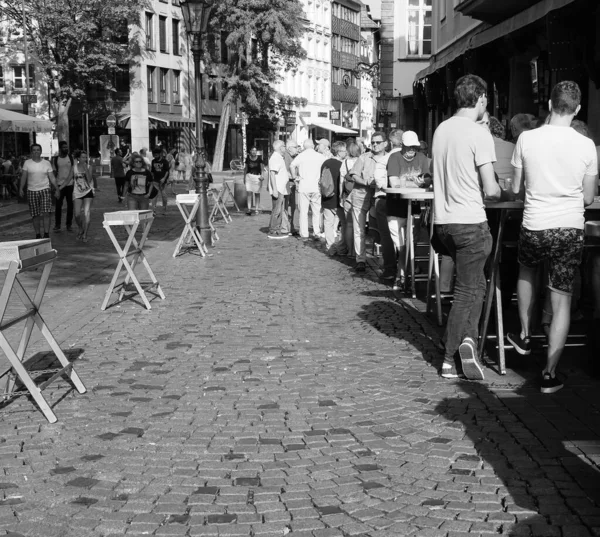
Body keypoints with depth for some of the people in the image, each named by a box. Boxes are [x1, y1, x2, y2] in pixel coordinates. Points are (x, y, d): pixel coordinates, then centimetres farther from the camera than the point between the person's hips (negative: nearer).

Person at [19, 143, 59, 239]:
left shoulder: (46, 163, 4)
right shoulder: (27, 163, 4)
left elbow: (52, 178, 5)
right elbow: (23, 177, 4)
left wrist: (57, 189, -1)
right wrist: (21, 188, -6)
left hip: (45, 190, -1)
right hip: (32, 191, 1)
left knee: (46, 213, -12)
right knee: (35, 215, 4)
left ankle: (46, 234, -9)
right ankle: (38, 234, 15)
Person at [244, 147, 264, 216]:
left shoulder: (259, 158, -1)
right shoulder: (248, 159, 4)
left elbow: (262, 168, -2)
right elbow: (246, 168, 13)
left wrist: (262, 175, -17)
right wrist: (244, 177, 14)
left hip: (257, 176, -1)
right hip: (249, 176, 1)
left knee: (257, 193, 5)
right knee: (249, 192, -9)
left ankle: (256, 209, 15)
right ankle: (249, 209, -10)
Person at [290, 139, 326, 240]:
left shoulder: (301, 156, 0)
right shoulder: (320, 156, 3)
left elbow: (292, 166, -13)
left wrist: (295, 177, -2)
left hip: (303, 186, -1)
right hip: (316, 186, 1)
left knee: (303, 211, 3)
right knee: (317, 211, 11)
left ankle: (304, 235, 2)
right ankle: (317, 232, 11)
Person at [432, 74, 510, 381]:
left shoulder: (441, 130, 8)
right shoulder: (480, 135, -12)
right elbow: (490, 191, -14)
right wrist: (507, 194, 9)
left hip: (442, 220, 7)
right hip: (470, 222, -7)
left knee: (474, 285, 18)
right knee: (467, 291, 2)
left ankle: (467, 339, 10)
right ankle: (449, 359, 1)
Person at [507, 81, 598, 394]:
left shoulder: (527, 139, -6)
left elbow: (515, 188, 3)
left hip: (534, 227, 1)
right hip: (570, 229, 0)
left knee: (526, 271, 32)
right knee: (562, 300, 6)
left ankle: (525, 336, 35)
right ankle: (549, 374, 7)